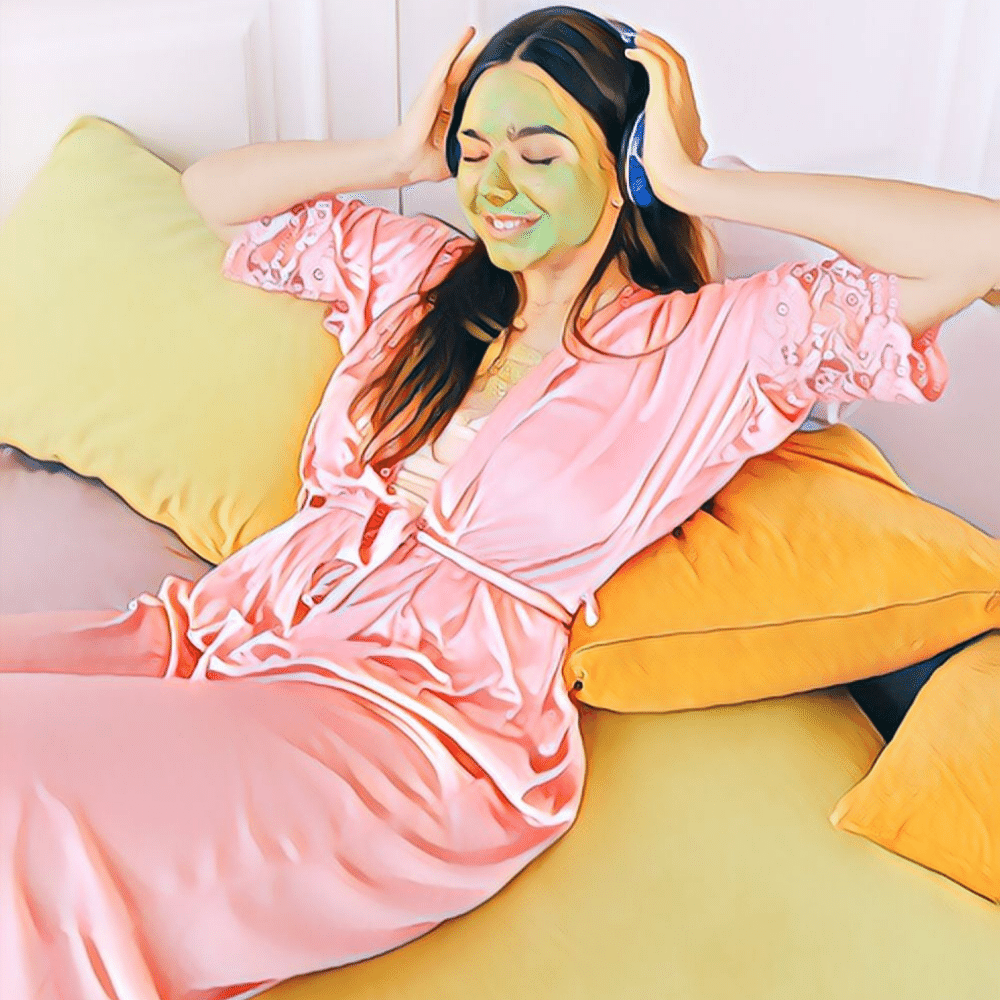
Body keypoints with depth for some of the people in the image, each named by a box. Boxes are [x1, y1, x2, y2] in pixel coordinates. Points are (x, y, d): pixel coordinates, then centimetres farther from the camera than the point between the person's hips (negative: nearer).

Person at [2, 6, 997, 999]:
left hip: (413, 717, -6)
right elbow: (215, 190, 27)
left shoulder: (709, 346, 2)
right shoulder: (413, 273, 18)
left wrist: (695, 183, -4)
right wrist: (399, 157, 15)